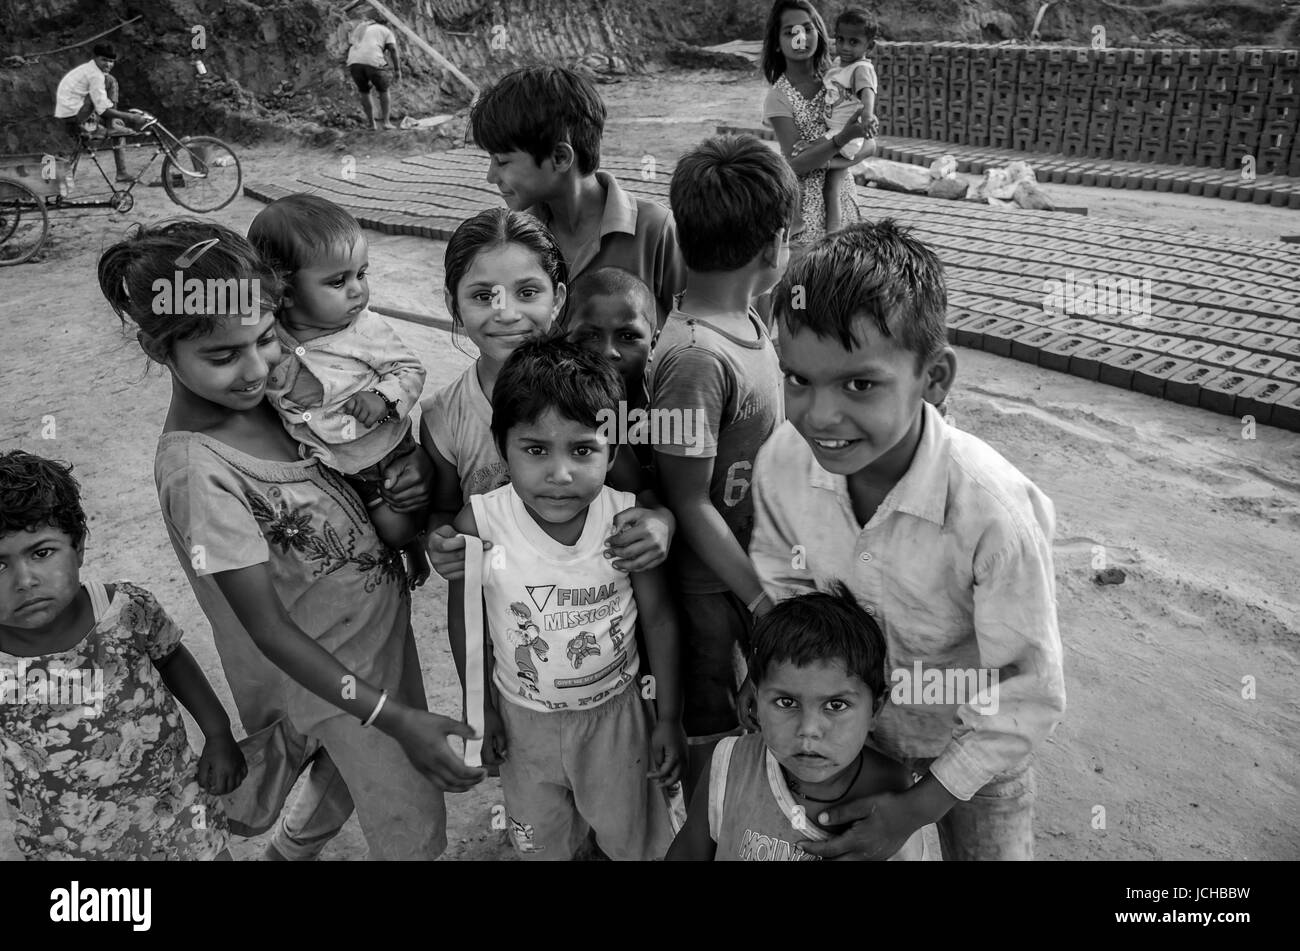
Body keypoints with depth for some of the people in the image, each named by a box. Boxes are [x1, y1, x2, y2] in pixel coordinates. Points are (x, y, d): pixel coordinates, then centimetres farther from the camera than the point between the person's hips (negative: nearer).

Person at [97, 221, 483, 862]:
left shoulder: (261, 388, -11)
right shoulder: (197, 471, -30)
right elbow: (269, 630, -26)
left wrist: (406, 478, -17)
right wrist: (397, 719, -28)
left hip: (382, 612, 7)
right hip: (330, 665, -7)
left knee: (353, 771, 30)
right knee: (415, 838, 9)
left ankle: (290, 848, 57)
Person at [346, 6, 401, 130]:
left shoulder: (358, 29, 32)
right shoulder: (386, 31, 21)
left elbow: (349, 48, 24)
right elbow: (393, 49, 4)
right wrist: (397, 69, 2)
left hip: (354, 62, 3)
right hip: (373, 62, -3)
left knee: (364, 92, 21)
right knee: (383, 90, 17)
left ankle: (372, 124, 18)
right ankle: (386, 122, 8)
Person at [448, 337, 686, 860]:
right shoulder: (479, 523, -26)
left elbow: (658, 616, -11)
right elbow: (465, 618, -8)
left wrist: (670, 718, -3)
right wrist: (483, 709, 1)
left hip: (615, 709, 0)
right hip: (524, 717, 1)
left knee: (634, 840, 22)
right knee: (541, 844, 26)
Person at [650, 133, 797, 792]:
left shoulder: (747, 321, -2)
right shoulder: (696, 358, -29)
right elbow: (690, 503, -23)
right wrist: (763, 599, -17)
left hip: (757, 563, 8)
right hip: (717, 588, -8)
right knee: (712, 738, 14)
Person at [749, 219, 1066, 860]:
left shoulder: (996, 513, -37)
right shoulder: (782, 461, -25)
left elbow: (1026, 699, -24)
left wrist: (917, 807, -18)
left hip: (973, 743, -3)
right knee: (825, 843, 23)